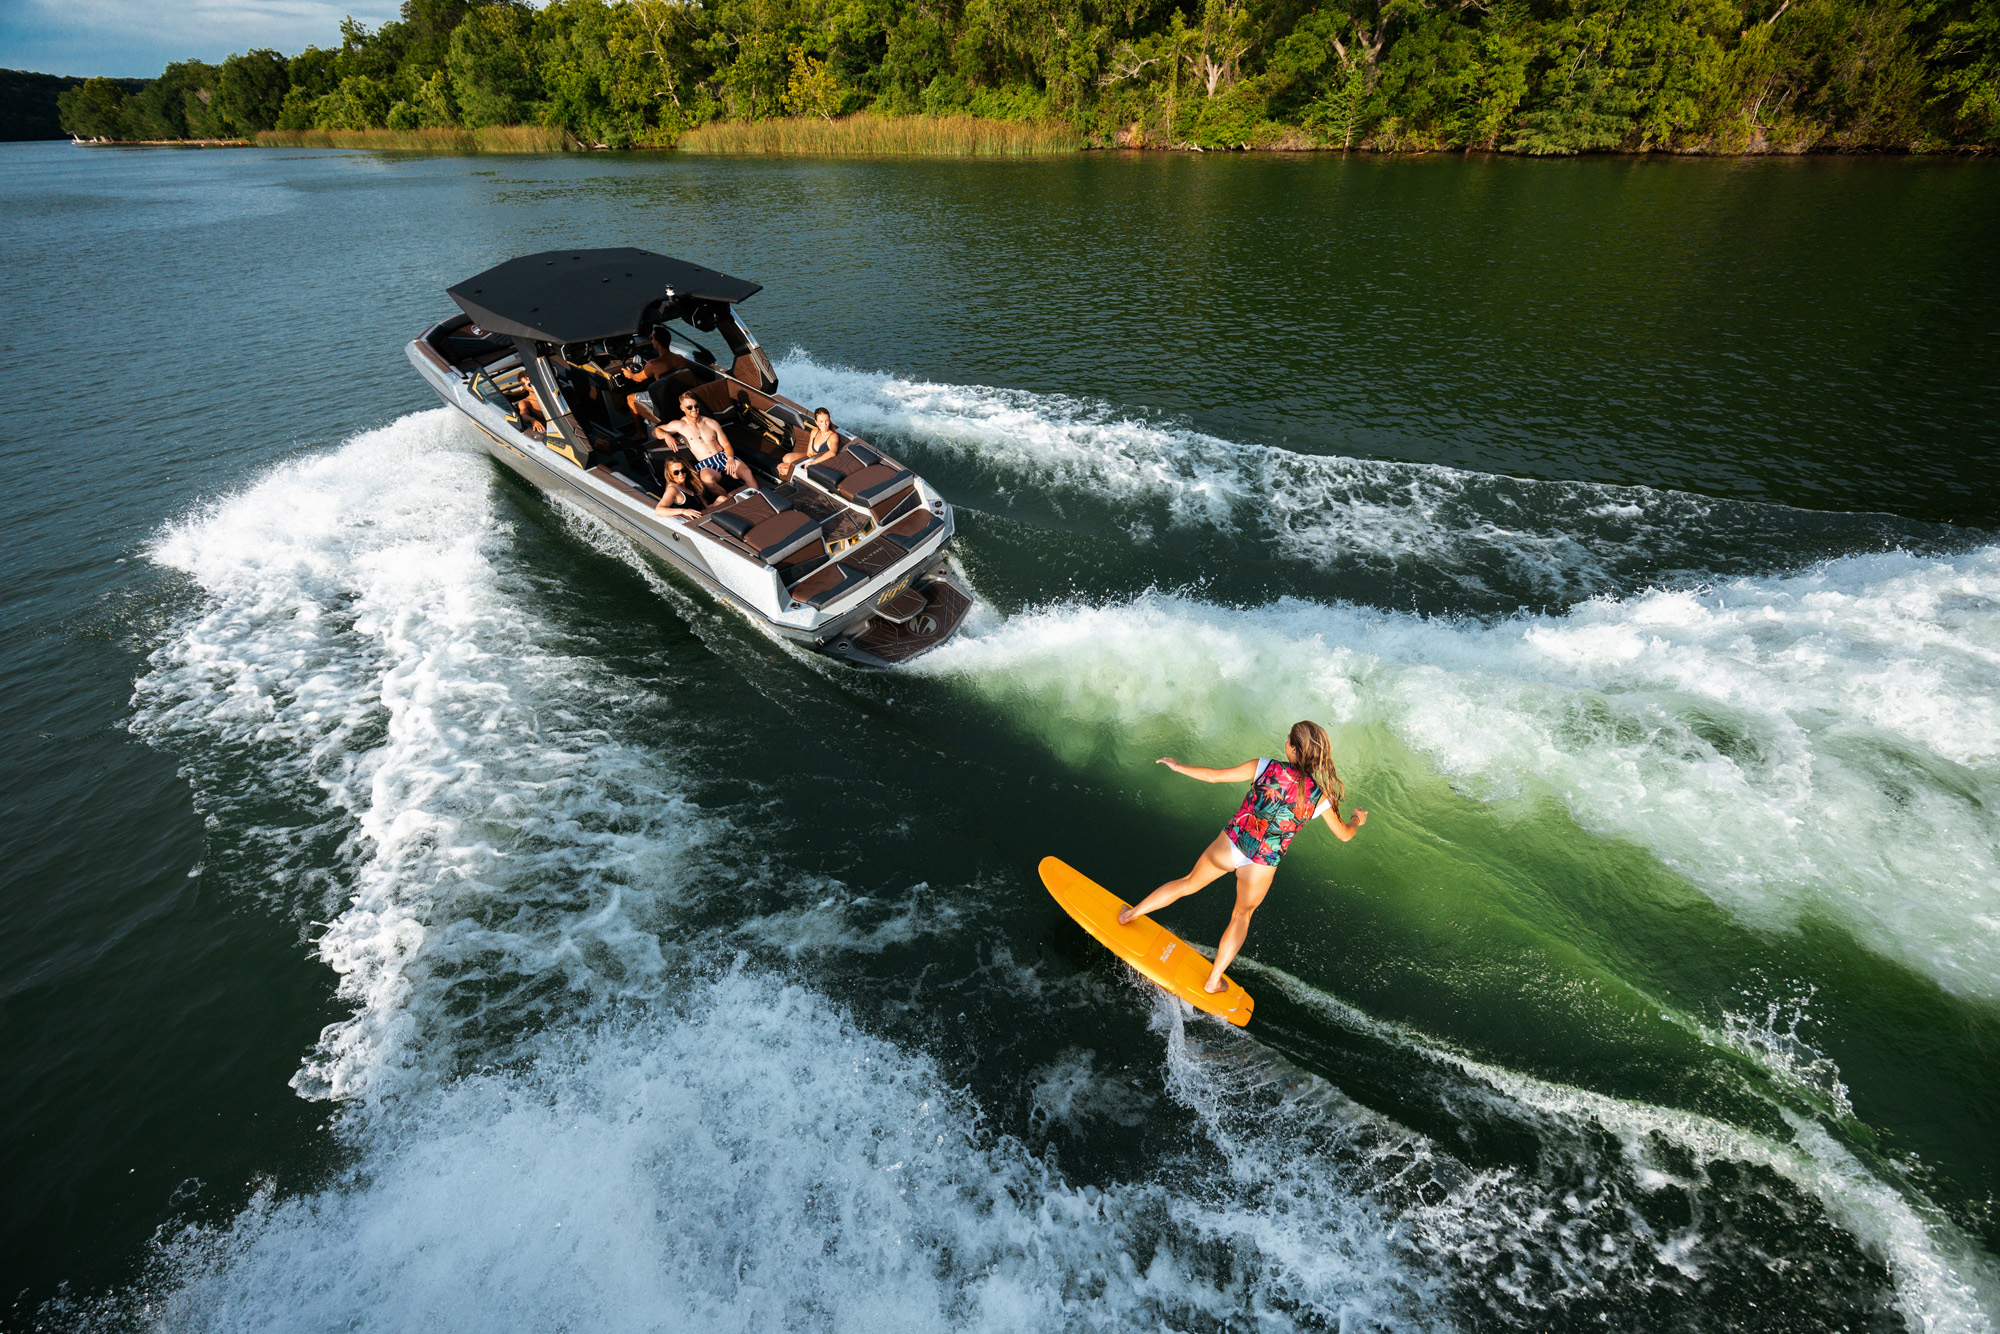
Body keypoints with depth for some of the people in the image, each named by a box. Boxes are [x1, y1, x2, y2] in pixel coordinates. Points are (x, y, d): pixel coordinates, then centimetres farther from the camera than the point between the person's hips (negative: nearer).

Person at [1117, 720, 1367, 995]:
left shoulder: (1266, 767, -12)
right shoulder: (1320, 797, -7)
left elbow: (1214, 776, -7)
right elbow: (1344, 835, 8)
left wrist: (1178, 766, 8)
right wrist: (1358, 820, 31)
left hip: (1230, 844, -1)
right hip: (1263, 864, 1)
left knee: (1189, 883, 24)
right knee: (1242, 915, 25)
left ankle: (1131, 913, 39)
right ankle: (1213, 981, 34)